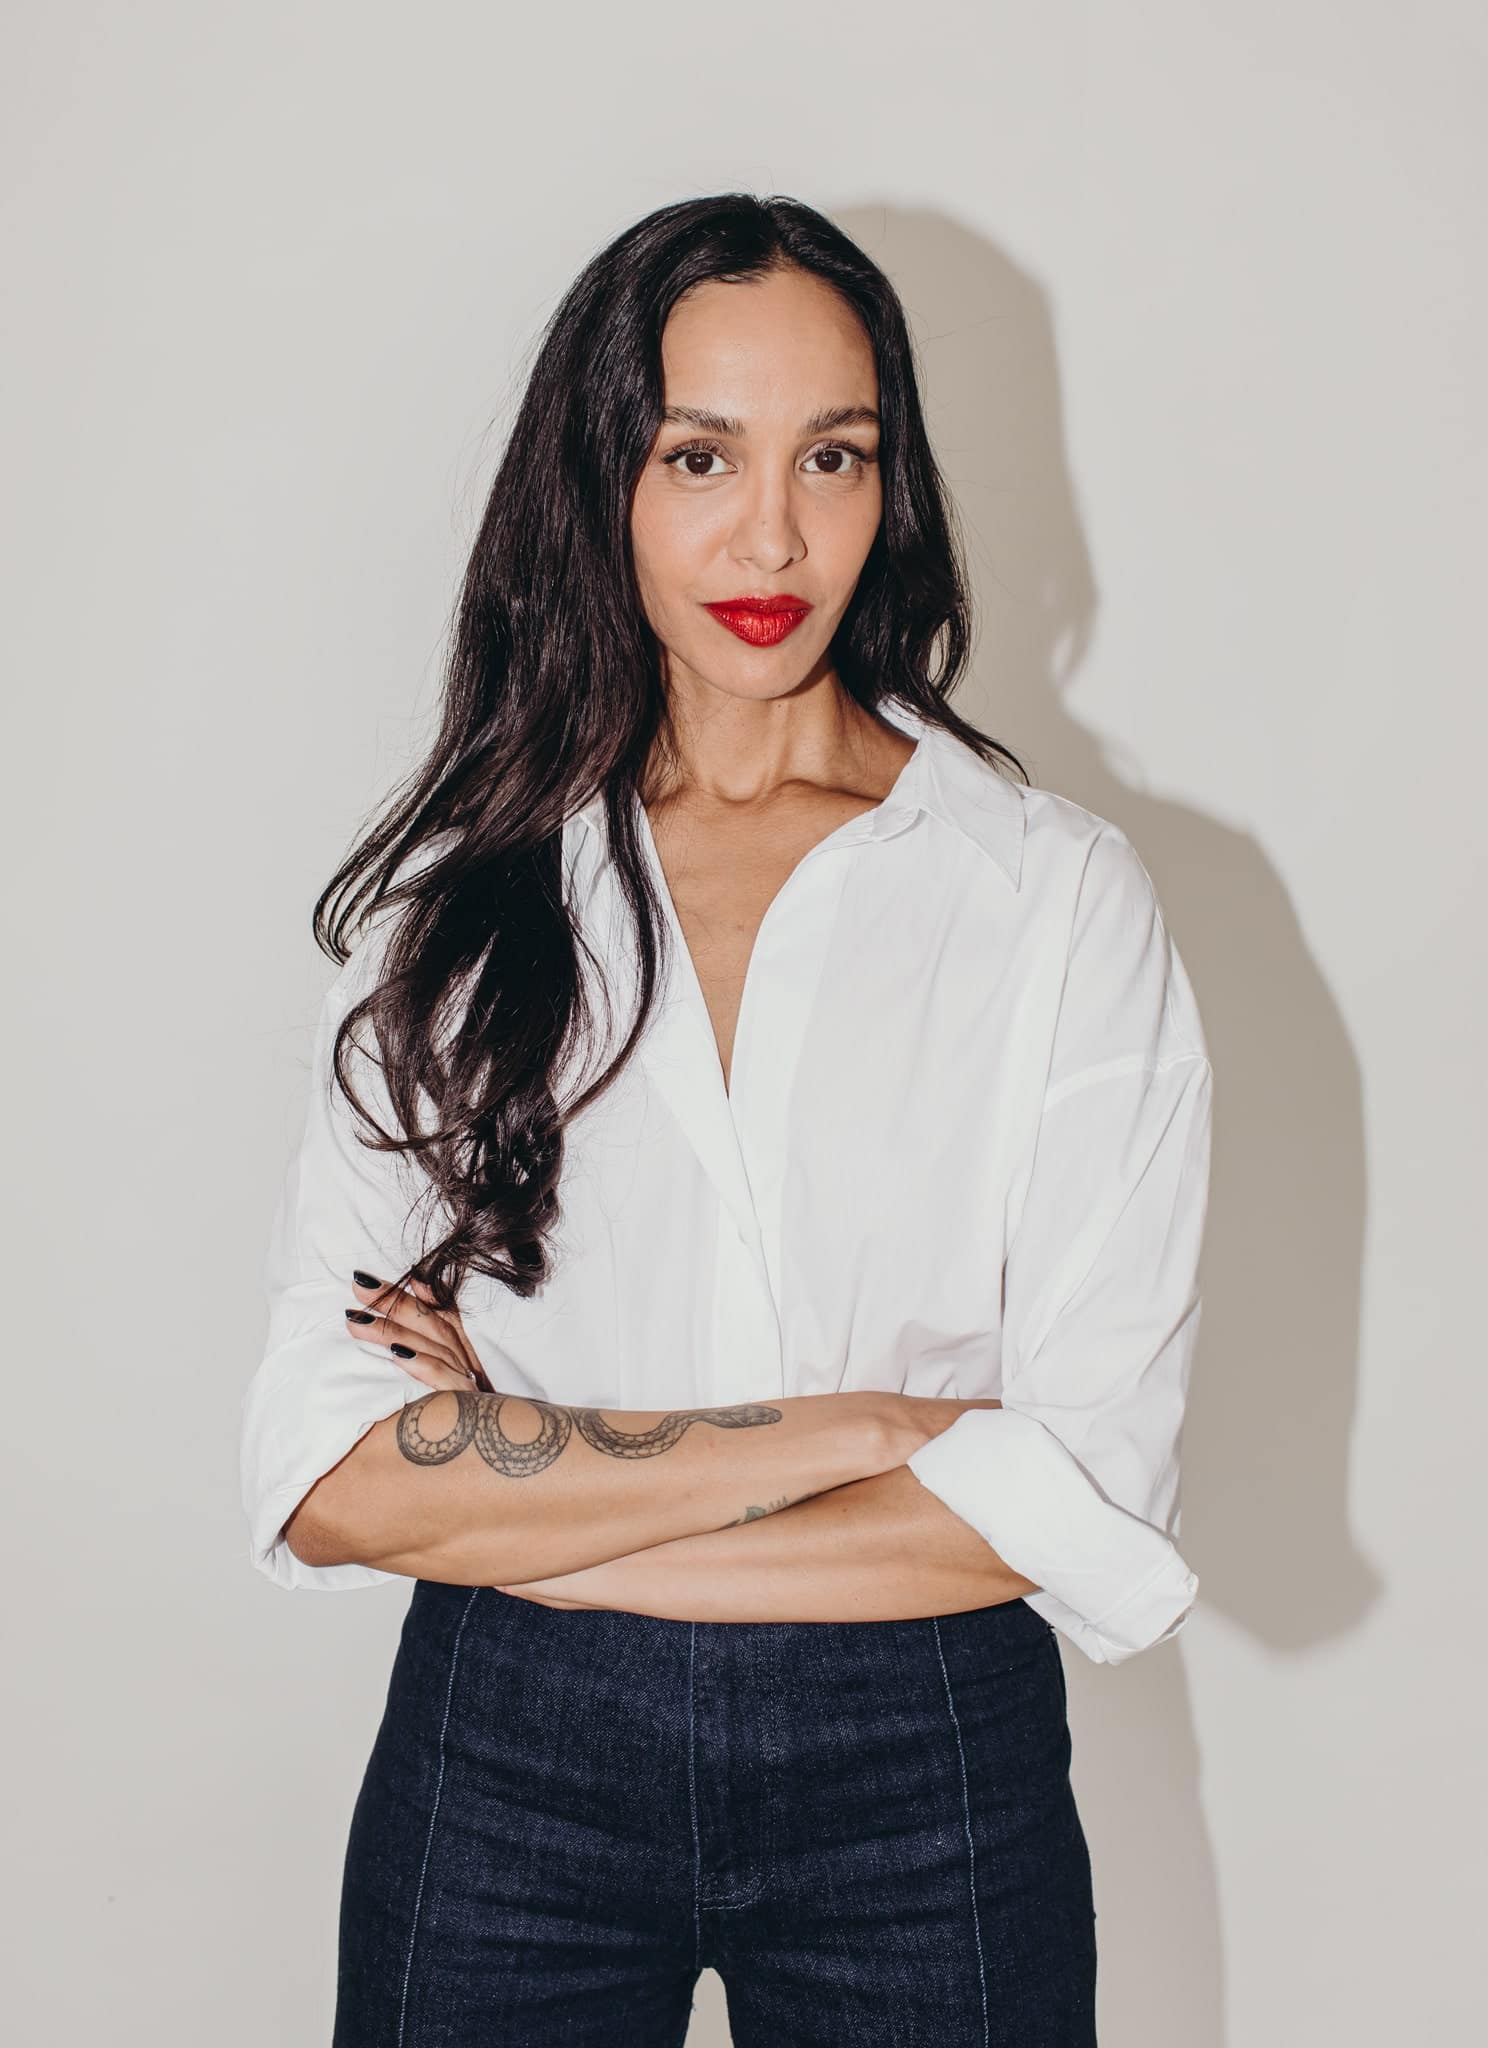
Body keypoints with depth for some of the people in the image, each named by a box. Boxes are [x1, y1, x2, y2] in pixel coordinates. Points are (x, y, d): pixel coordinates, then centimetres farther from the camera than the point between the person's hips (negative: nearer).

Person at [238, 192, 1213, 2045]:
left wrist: (518, 1508, -13)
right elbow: (322, 1476, -10)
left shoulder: (1063, 898, -5)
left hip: (923, 1775, 0)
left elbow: (1092, 1507, -12)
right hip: (503, 1765, 1)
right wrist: (841, 1433, -16)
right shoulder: (455, 898, -1)